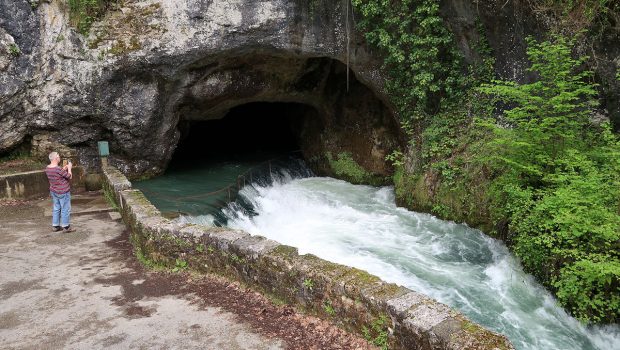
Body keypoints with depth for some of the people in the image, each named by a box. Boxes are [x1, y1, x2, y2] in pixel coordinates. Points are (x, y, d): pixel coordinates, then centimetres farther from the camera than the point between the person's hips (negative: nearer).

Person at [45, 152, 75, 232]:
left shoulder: (47, 168, 0)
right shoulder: (58, 169, -25)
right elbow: (69, 176, -15)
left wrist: (64, 168, 13)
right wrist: (69, 168, -1)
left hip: (53, 191, 8)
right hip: (63, 192, -8)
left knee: (56, 208, 16)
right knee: (65, 209, 3)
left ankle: (55, 226, 23)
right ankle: (66, 227, 10)